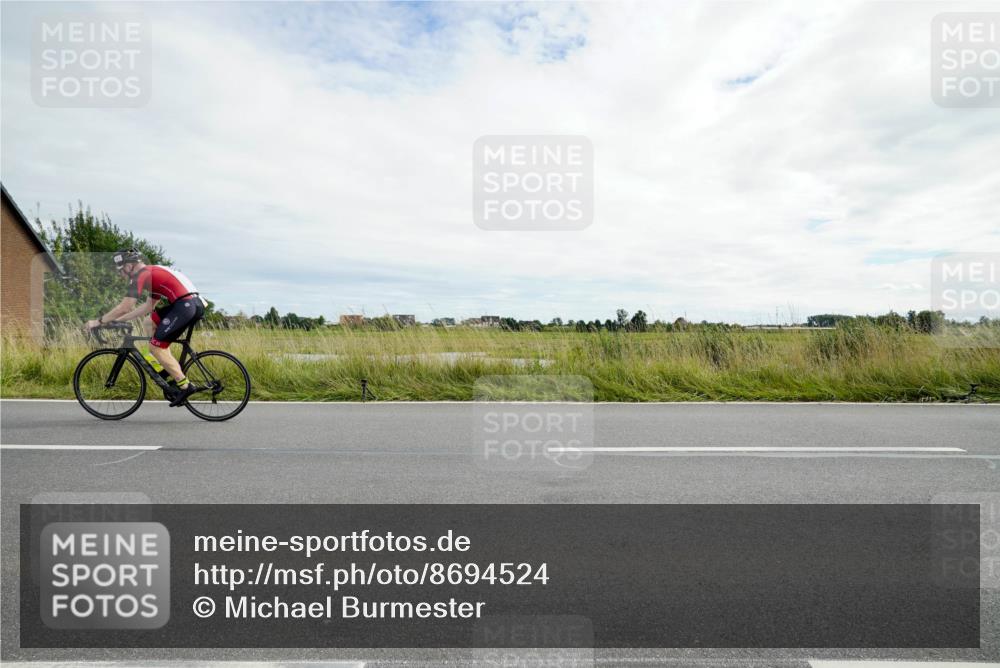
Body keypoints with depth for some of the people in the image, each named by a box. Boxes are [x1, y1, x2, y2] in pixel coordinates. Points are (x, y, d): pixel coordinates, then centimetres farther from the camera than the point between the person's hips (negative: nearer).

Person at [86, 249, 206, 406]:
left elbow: (124, 307, -4)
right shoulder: (151, 272, 27)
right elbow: (149, 306, 28)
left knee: (156, 347, -2)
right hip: (195, 304, 9)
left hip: (186, 306, -9)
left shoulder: (141, 275, -2)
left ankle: (186, 386, 0)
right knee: (148, 325, 22)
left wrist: (98, 322, 8)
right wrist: (119, 319, 29)